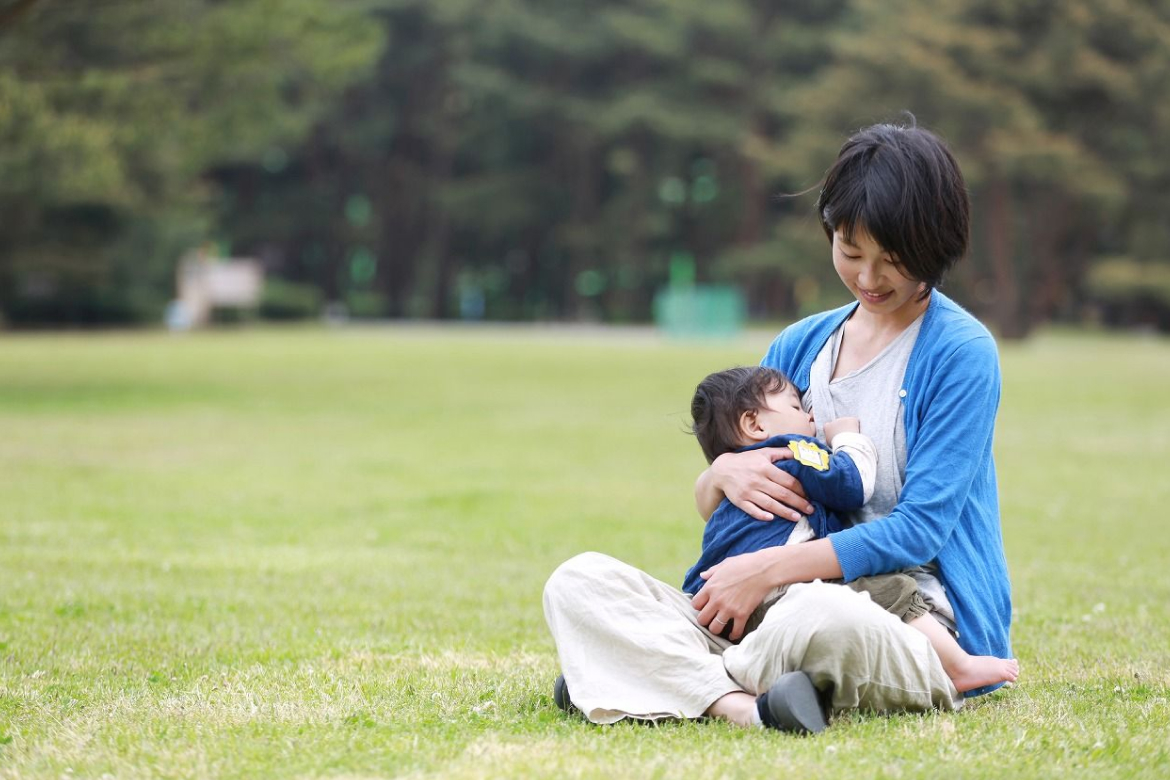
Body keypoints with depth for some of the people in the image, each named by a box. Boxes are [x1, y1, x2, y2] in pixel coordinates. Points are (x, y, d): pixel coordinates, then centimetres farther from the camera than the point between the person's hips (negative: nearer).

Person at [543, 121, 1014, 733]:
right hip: (780, 612, 6)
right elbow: (709, 508, 19)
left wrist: (769, 569, -17)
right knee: (578, 581, -13)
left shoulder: (961, 353, -3)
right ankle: (740, 706, -36)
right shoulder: (800, 345, 16)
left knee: (821, 615, -44)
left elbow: (920, 527, -11)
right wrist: (724, 472, -7)